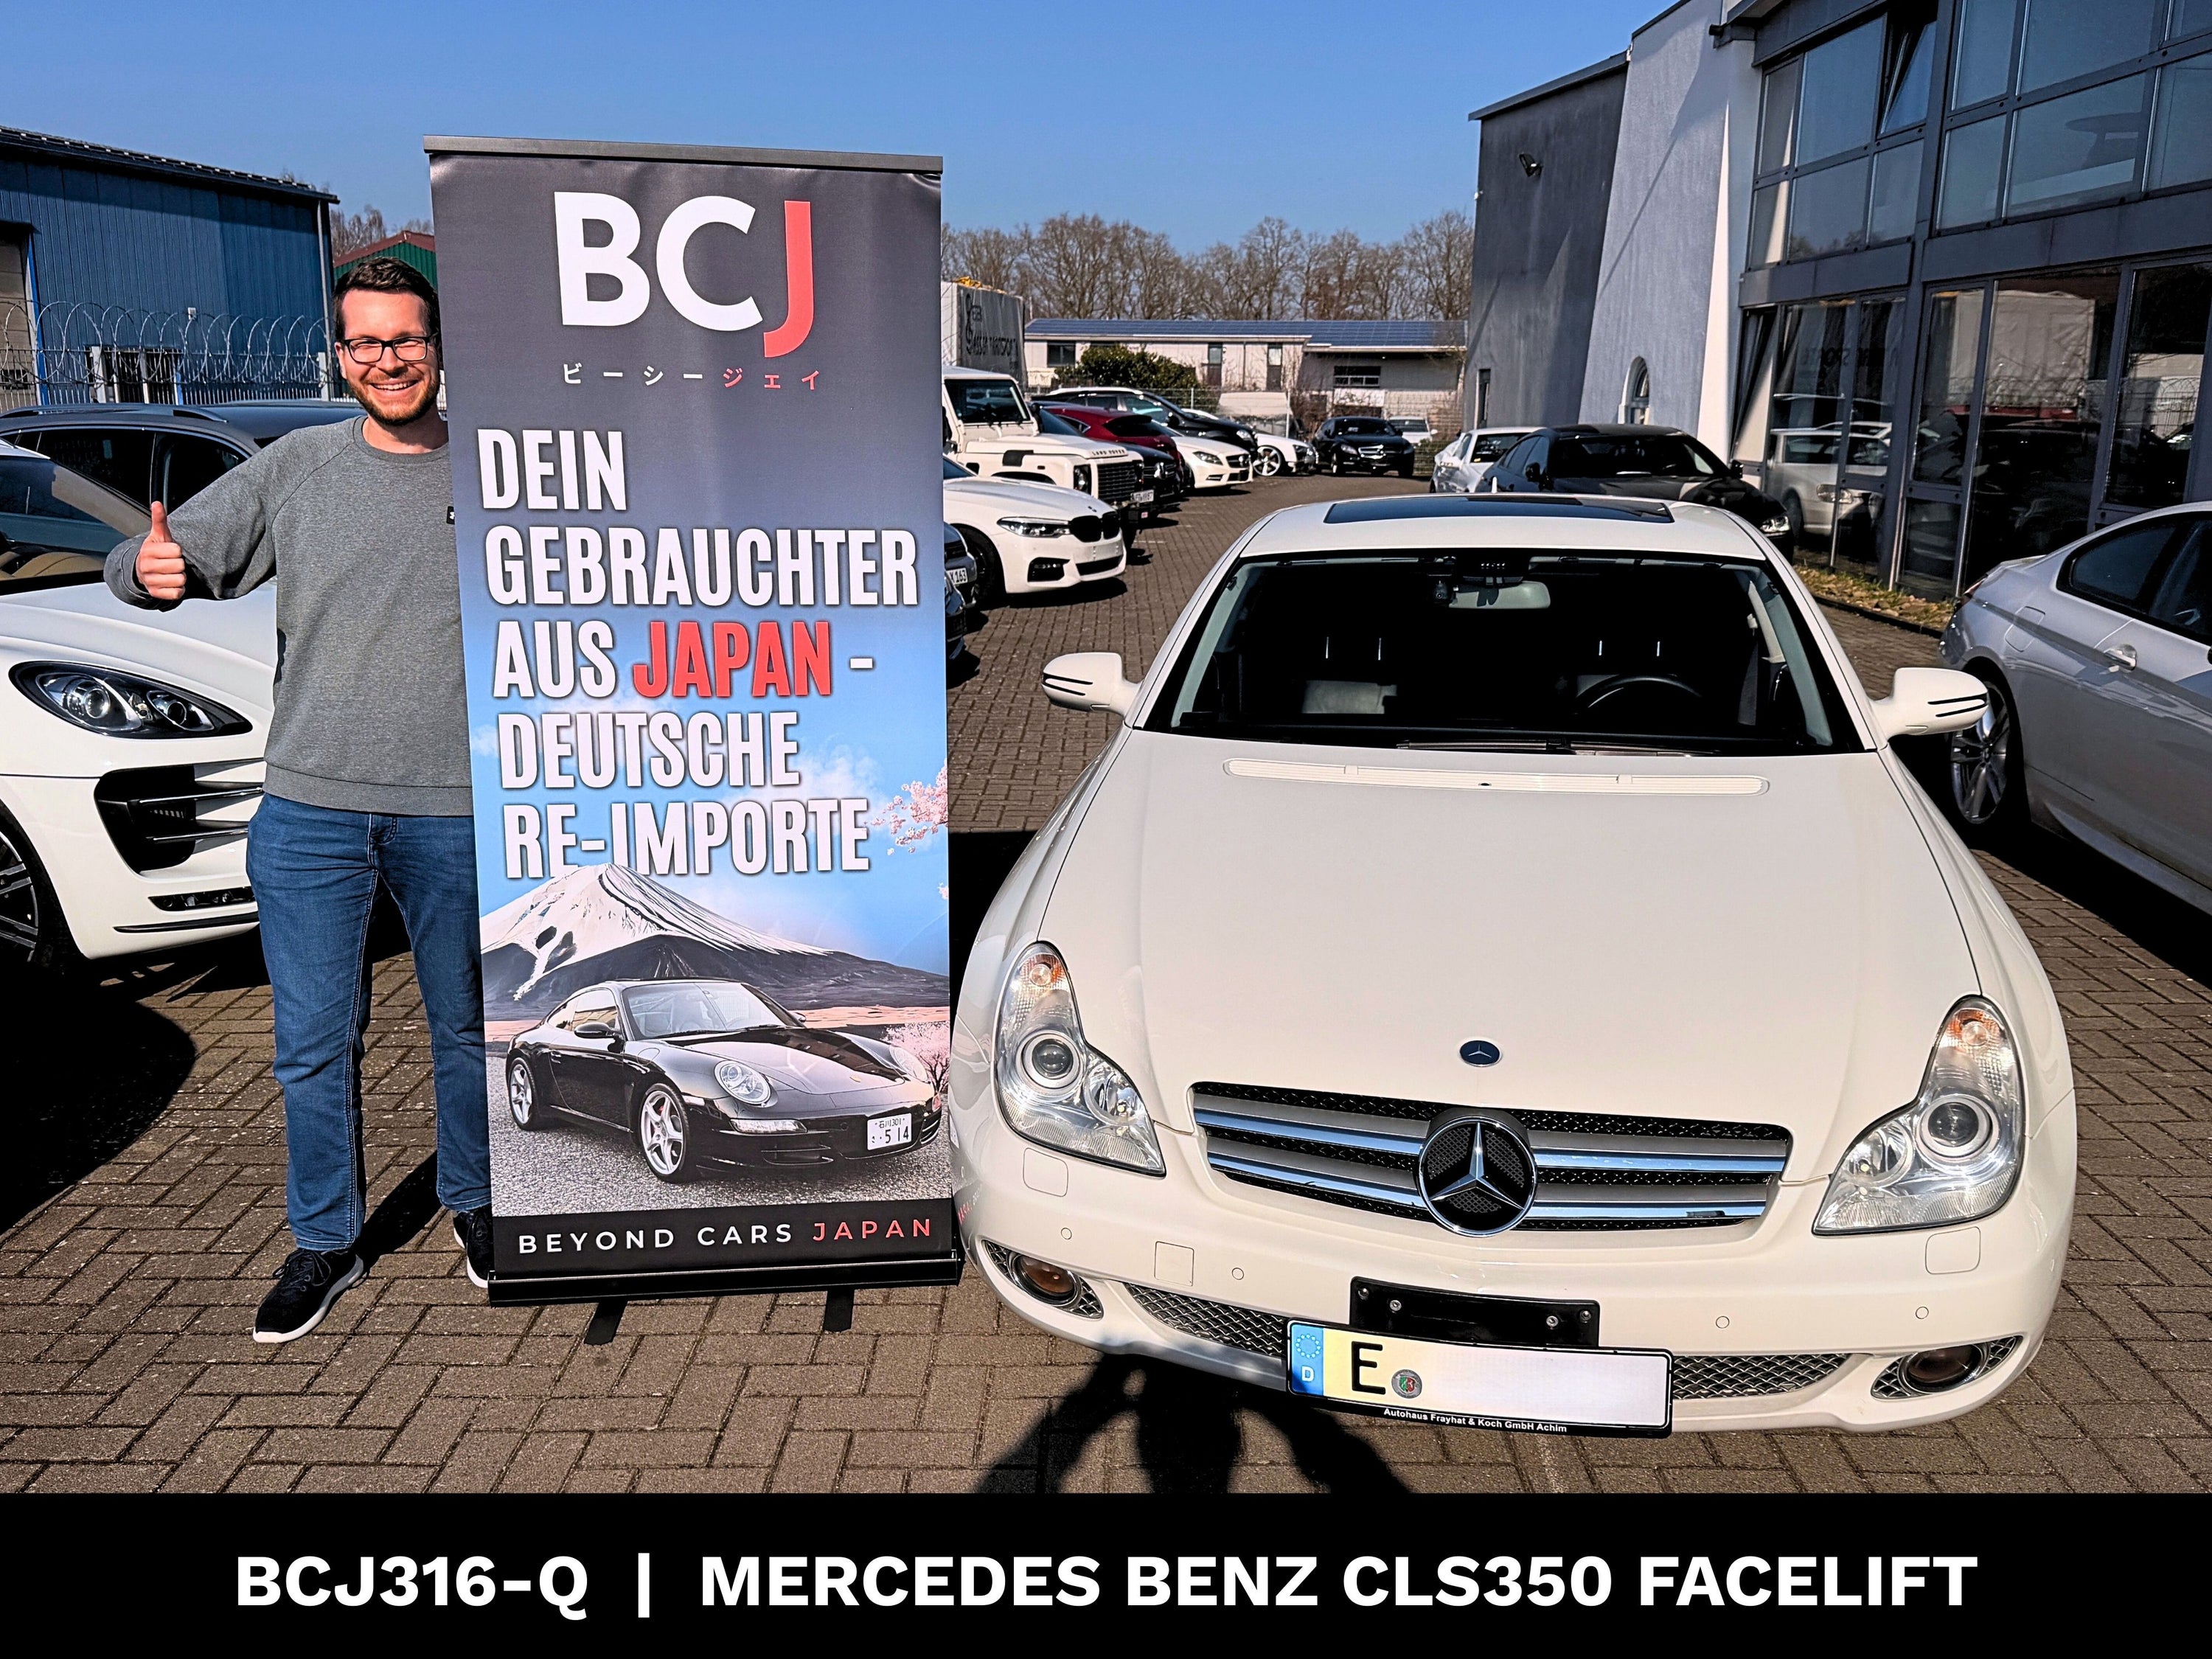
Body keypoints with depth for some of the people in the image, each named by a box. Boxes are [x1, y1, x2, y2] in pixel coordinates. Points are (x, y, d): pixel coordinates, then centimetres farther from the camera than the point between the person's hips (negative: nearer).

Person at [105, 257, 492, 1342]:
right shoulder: (295, 468, 5)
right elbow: (160, 559, 7)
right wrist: (150, 568, -17)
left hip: (456, 813, -1)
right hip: (309, 807, 1)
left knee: (468, 1028, 13)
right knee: (312, 1046, 7)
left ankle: (473, 1203, 33)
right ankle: (324, 1243, 24)